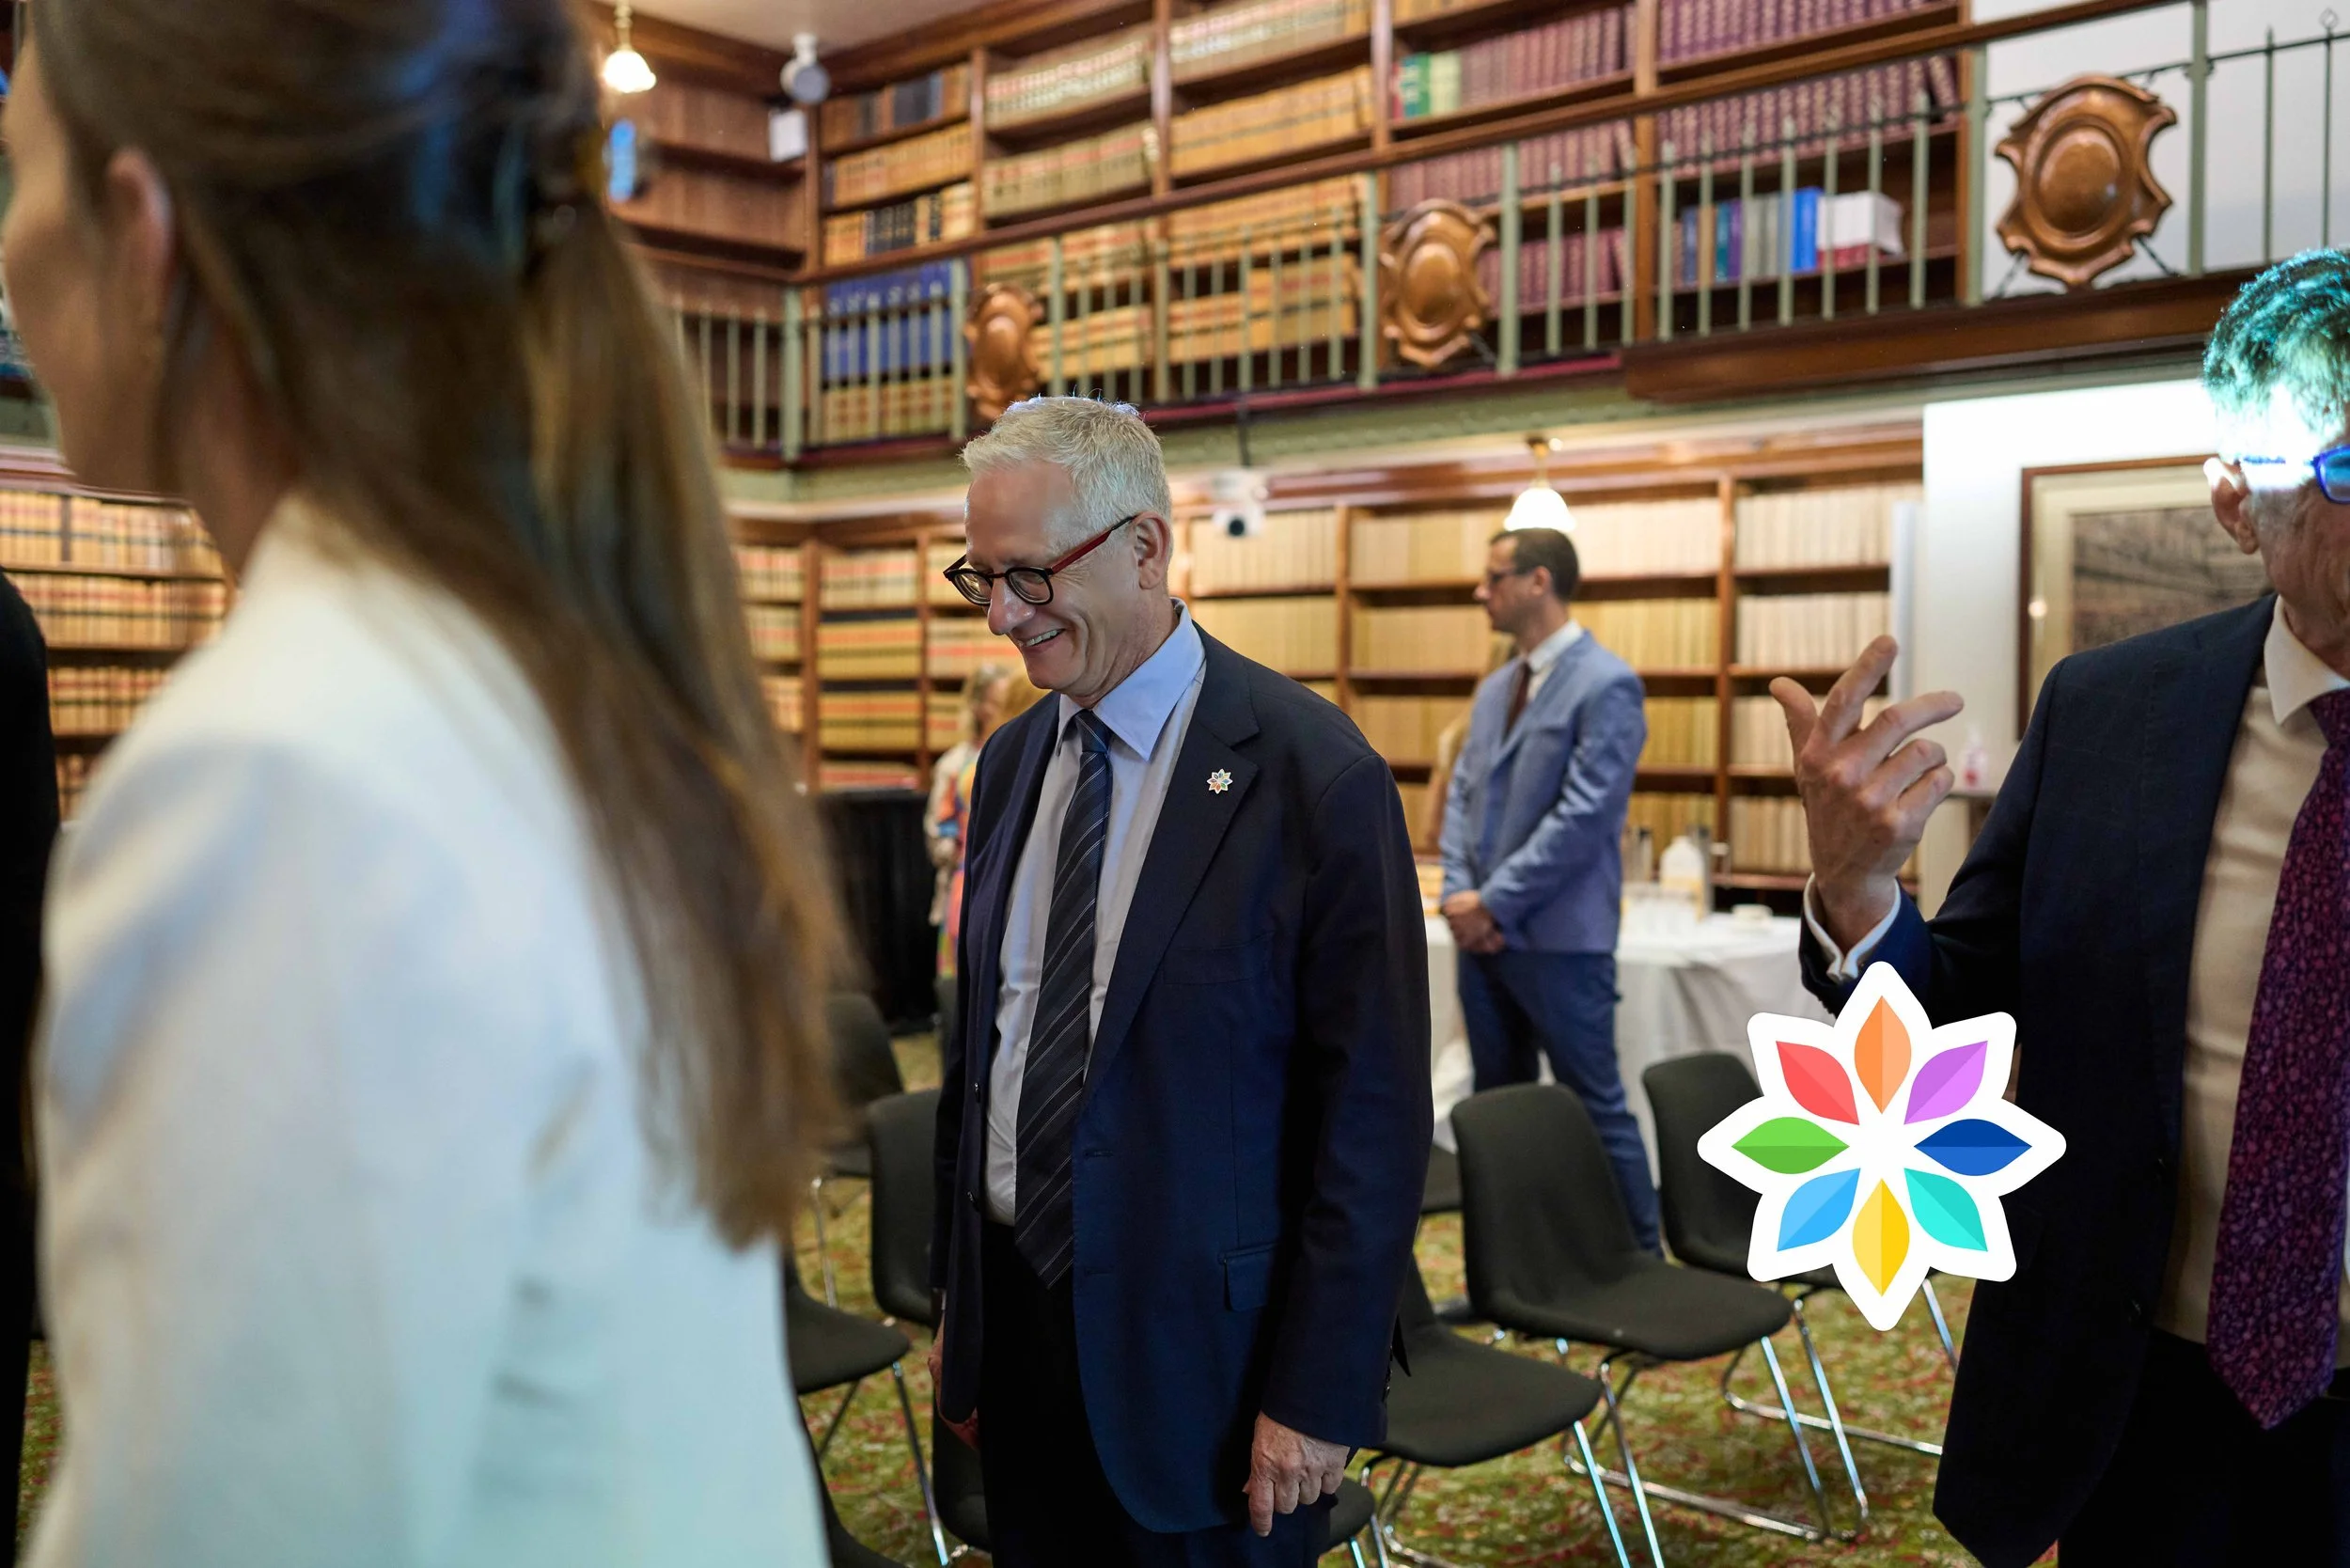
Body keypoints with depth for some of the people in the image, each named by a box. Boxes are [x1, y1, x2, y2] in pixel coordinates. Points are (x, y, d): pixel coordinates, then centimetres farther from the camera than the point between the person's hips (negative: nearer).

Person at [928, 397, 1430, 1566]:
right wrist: (958, 1301, 12)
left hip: (1195, 1348, -6)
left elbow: (1373, 1113, -14)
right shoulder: (1014, 761, 5)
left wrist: (1319, 1394, -13)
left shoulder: (1313, 775, -16)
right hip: (1015, 1324, 6)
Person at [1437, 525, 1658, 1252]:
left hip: (1557, 937, -8)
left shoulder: (1606, 684, -12)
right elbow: (1463, 793, 13)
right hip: (1482, 933, 8)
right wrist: (1459, 893, -3)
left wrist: (1495, 902, -16)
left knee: (1594, 1109, 1)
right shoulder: (1495, 688, 14)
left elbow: (1582, 815, -19)